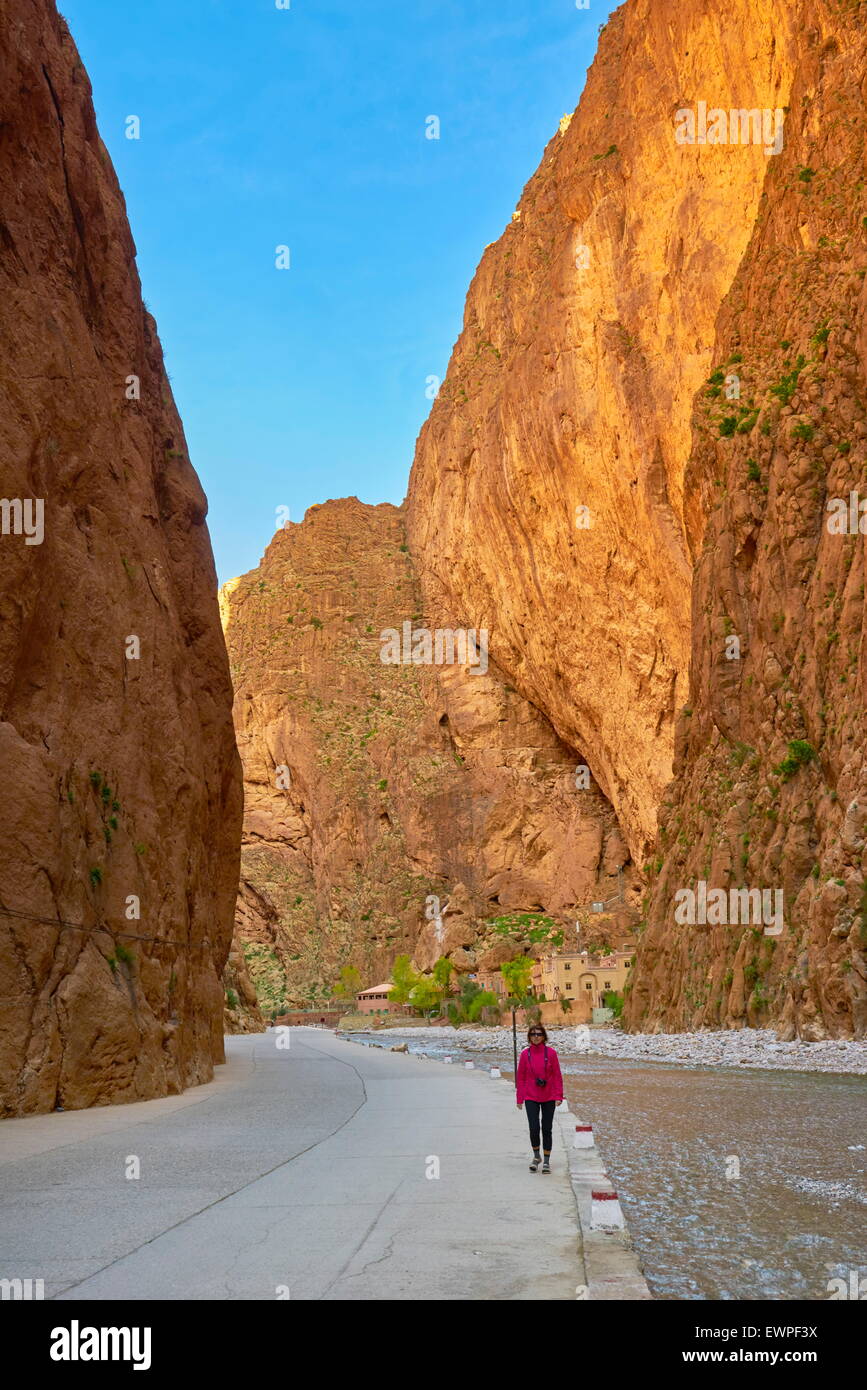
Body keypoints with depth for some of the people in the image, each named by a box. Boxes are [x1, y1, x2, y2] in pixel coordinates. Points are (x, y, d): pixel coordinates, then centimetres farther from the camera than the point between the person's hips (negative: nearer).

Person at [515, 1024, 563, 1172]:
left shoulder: (551, 1053, -5)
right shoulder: (525, 1054, -2)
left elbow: (557, 1075, -2)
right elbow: (520, 1077, 3)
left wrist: (558, 1096, -7)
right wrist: (520, 1098, 2)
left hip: (549, 1098, 0)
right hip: (531, 1097, 0)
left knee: (547, 1129, 6)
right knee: (534, 1128, -7)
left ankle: (547, 1161, 19)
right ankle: (536, 1156, 17)